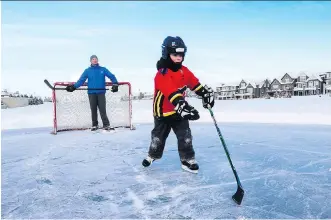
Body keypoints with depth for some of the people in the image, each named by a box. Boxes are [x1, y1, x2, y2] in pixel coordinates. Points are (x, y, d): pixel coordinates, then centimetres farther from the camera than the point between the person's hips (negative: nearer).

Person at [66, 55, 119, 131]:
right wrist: (74, 86, -9)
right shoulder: (87, 71, 8)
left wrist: (115, 84, -14)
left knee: (102, 109, -7)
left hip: (101, 92, -1)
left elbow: (111, 76, 2)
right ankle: (95, 125, 17)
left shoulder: (103, 69, 7)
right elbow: (81, 80, 3)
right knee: (93, 109, 5)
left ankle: (106, 125, -5)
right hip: (91, 93, 1)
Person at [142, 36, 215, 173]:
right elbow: (172, 93, -39)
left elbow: (195, 83, 11)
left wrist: (205, 93, 0)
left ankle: (187, 159, 14)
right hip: (163, 112, -4)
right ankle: (152, 155, 37)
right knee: (158, 136, 12)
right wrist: (183, 106, -49)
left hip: (180, 110, 5)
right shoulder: (162, 74, -26)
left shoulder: (184, 71, -1)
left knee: (185, 135, -1)